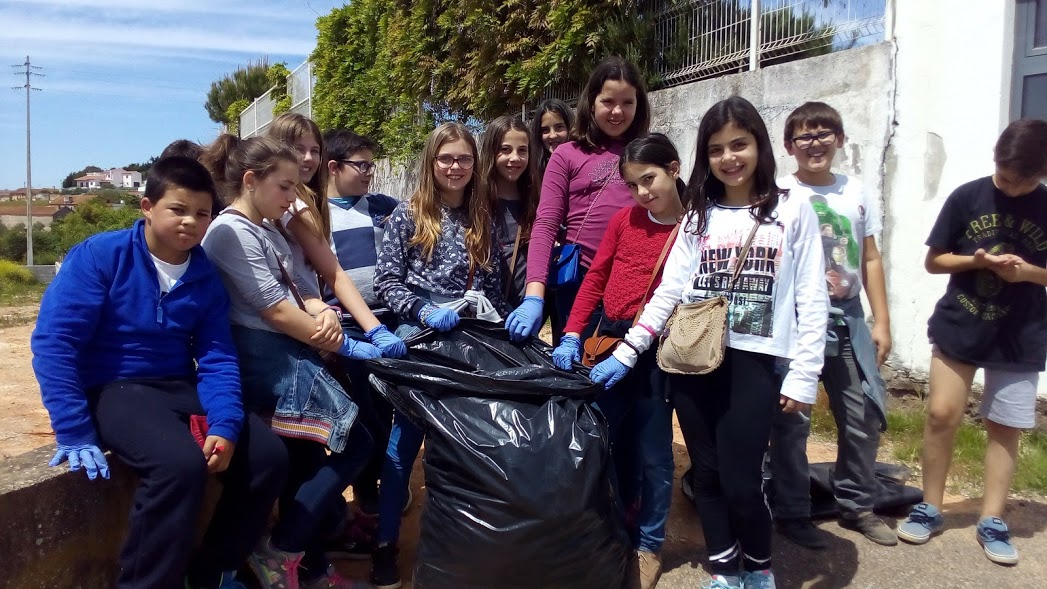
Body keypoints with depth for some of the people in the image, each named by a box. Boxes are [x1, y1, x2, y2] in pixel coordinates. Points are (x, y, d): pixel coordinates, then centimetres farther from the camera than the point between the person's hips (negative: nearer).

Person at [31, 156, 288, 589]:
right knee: (181, 463, -33)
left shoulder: (206, 277, 3)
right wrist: (74, 434, -20)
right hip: (112, 389, -5)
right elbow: (54, 342, -15)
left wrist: (225, 426, -19)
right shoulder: (100, 255, -11)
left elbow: (217, 359, -1)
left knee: (268, 456, -9)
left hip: (180, 388, 5)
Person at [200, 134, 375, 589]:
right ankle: (279, 552, 0)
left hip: (288, 355, 9)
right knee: (355, 444, -11)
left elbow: (303, 289, 14)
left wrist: (326, 313, -10)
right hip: (263, 357, -9)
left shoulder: (269, 230, 19)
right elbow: (274, 310, -17)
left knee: (306, 467, 12)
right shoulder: (231, 232, -10)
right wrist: (345, 347, -14)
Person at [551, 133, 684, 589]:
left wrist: (632, 348, -17)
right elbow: (595, 279, 8)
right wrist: (572, 335, -2)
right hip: (607, 337, 4)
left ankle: (649, 546, 25)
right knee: (602, 439, 14)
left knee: (652, 452, 8)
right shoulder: (624, 219, 6)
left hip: (656, 349, -4)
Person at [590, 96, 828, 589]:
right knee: (707, 475, 9)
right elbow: (668, 292, 6)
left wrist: (804, 376, -6)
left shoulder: (793, 213, 2)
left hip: (752, 363, -3)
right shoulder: (698, 215, 10)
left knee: (740, 482, -4)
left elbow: (812, 300, 0)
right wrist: (626, 353, -1)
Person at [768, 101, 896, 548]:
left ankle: (857, 504, 27)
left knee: (866, 414, 8)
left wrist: (881, 322, 9)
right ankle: (791, 511, 17)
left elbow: (870, 260, 12)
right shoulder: (779, 196, -3)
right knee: (792, 417, 1)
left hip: (847, 315, 5)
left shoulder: (858, 194, 10)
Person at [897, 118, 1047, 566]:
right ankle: (930, 509, 14)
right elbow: (933, 261, 0)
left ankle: (992, 521, 19)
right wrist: (976, 260, -17)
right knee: (941, 414, -2)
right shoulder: (966, 197, -3)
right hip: (959, 328, 0)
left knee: (1005, 429, 6)